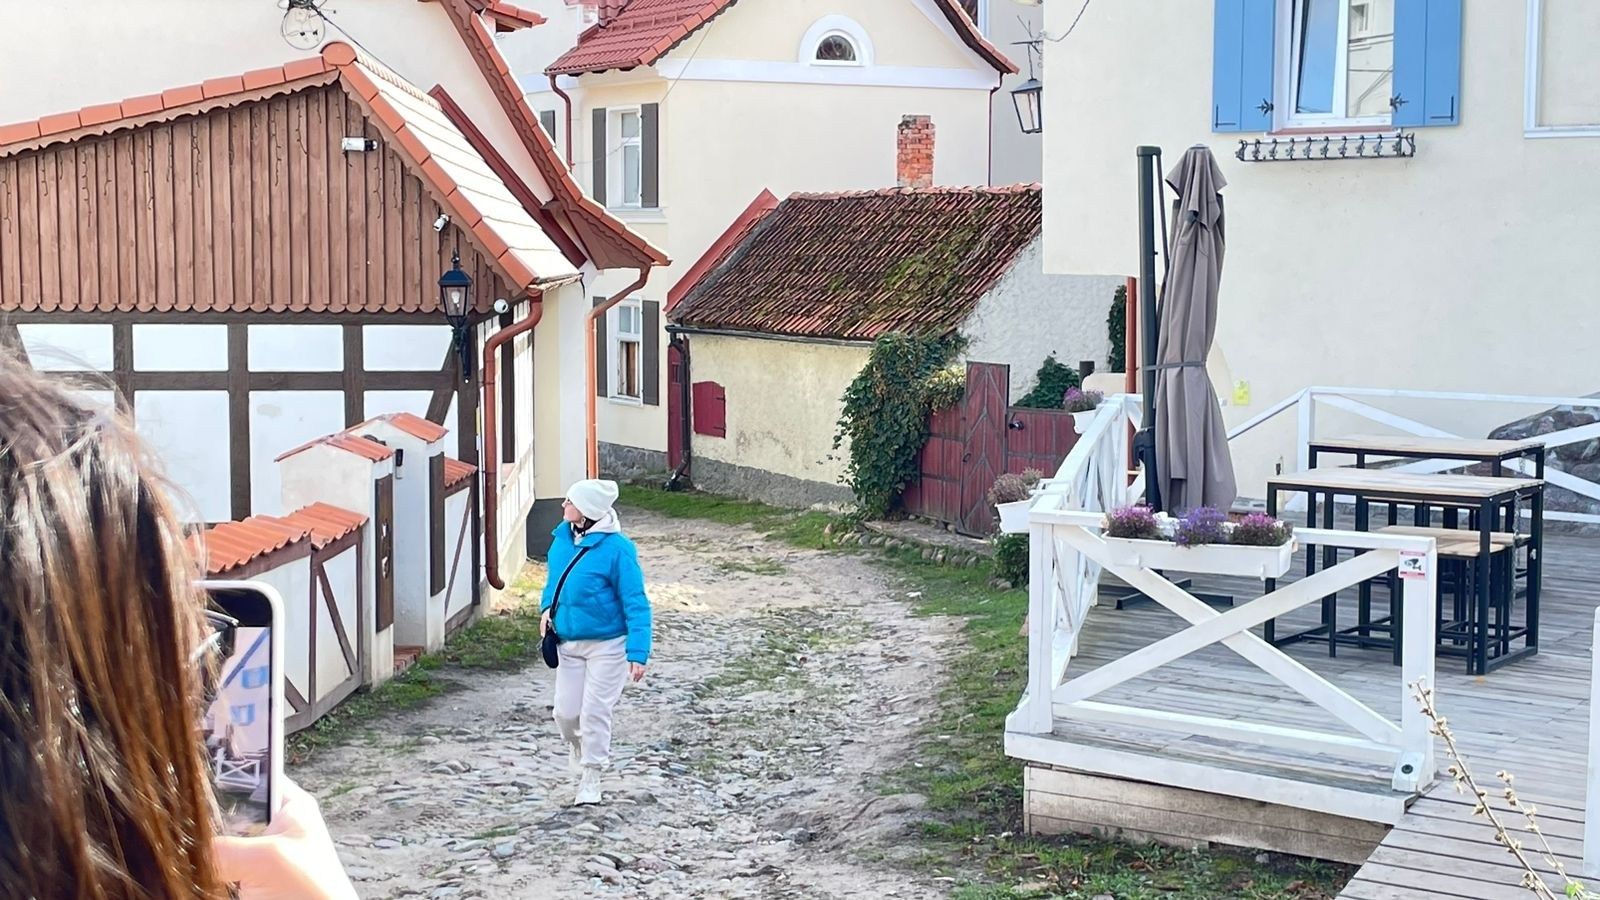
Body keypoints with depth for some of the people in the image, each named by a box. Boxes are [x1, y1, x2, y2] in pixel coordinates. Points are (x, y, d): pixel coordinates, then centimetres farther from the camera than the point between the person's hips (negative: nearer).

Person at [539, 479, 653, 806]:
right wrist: (547, 607, 0)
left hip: (607, 646, -5)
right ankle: (577, 745, 41)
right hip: (568, 643, 6)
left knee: (595, 711, -1)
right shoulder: (562, 539, -1)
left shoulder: (616, 549, -21)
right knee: (566, 711, 7)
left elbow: (635, 604, -18)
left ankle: (590, 779, 17)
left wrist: (638, 653, -22)